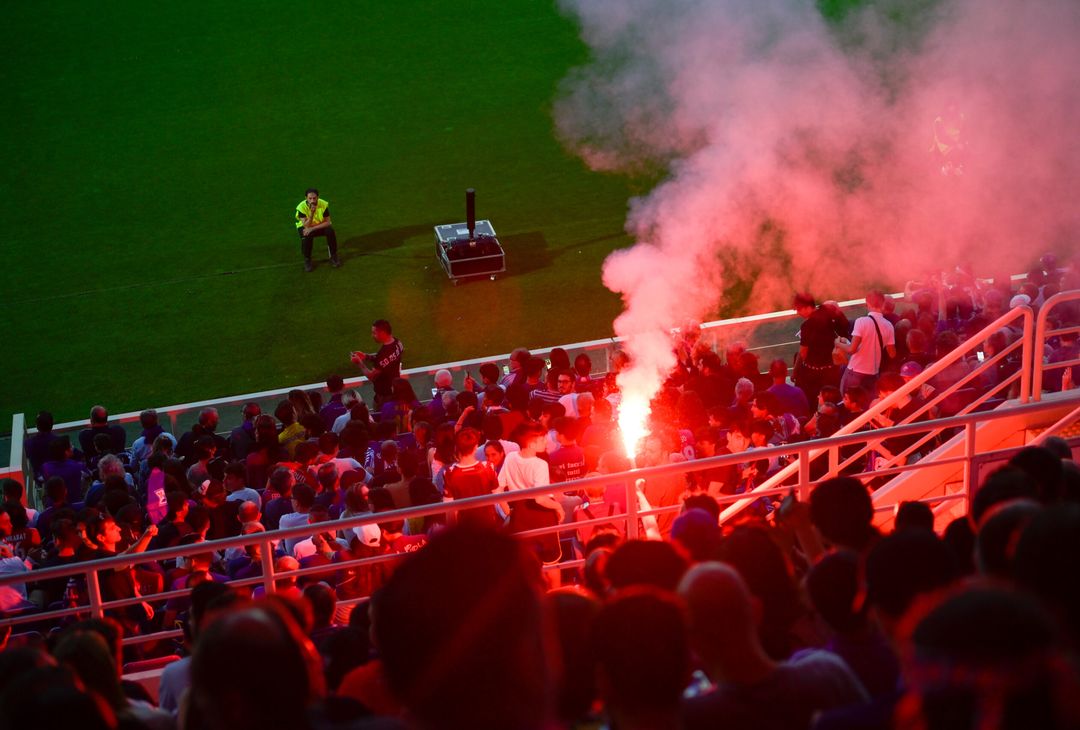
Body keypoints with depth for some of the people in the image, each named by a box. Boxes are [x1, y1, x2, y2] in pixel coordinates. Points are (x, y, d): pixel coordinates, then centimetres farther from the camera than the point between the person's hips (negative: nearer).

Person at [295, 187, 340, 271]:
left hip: (321, 226, 2)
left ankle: (333, 256, -6)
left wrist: (312, 228, -31)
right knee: (307, 236, -34)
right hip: (305, 227, -2)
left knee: (330, 231, -28)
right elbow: (306, 225, -30)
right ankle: (307, 260, -11)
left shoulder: (323, 204, -23)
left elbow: (327, 222, -21)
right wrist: (312, 213, -45)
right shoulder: (301, 207, -25)